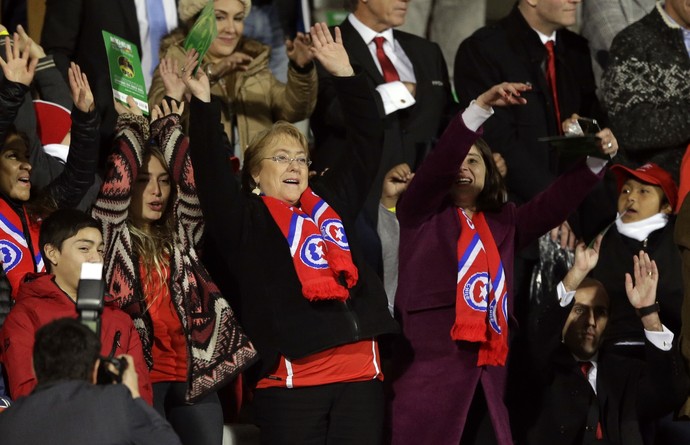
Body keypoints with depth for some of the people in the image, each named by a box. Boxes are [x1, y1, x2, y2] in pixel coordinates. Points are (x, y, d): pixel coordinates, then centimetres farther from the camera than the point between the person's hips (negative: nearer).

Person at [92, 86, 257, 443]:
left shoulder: (179, 234, 17)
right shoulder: (113, 236, 6)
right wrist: (131, 127, 4)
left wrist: (169, 127, 7)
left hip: (191, 374, 5)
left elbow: (194, 186, 4)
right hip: (140, 375, -5)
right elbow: (115, 186, -9)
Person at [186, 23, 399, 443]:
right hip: (291, 378, -4)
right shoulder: (246, 218, 6)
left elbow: (368, 143, 21)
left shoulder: (331, 200, 19)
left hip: (360, 371, 4)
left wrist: (345, 74, 16)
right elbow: (212, 171, -7)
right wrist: (204, 104, -15)